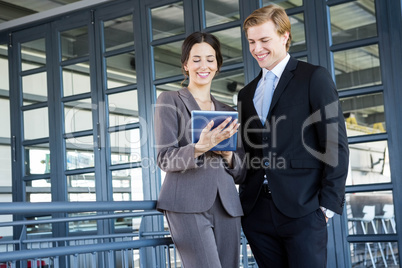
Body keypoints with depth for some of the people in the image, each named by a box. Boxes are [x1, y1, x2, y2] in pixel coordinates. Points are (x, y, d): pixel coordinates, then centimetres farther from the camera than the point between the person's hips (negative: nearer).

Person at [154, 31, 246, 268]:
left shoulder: (227, 112, 20)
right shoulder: (170, 101, 7)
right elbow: (165, 159, -3)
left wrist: (228, 155, -5)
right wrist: (199, 148, -22)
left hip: (227, 206, 5)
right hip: (188, 205, -5)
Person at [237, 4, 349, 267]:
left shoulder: (315, 78, 0)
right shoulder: (247, 93, 19)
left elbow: (336, 145, -5)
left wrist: (328, 204, -10)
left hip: (302, 210, -5)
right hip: (256, 212, 5)